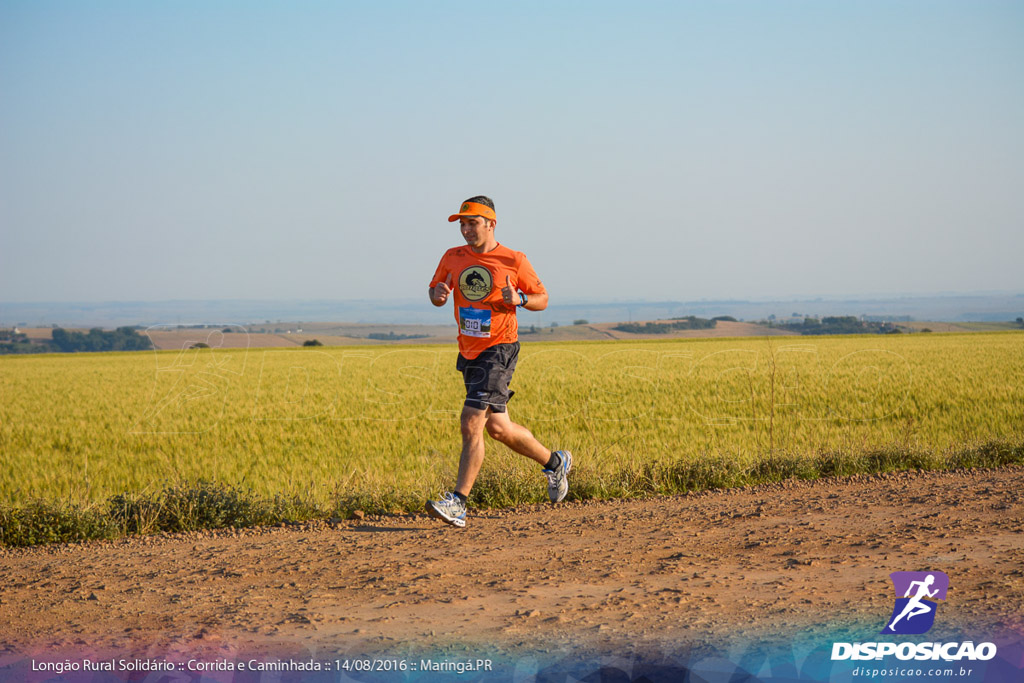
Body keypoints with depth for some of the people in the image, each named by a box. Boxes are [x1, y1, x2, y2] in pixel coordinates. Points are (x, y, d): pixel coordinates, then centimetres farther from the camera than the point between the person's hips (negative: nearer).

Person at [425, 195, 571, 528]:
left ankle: (457, 503, -14)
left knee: (471, 423, -16)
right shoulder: (453, 257, 6)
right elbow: (435, 291, 17)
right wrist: (438, 295, -8)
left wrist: (519, 299, -18)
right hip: (469, 351, 6)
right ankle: (555, 462, 34)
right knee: (497, 427, 12)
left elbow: (542, 299, 4)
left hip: (499, 350, -6)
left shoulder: (514, 261, -6)